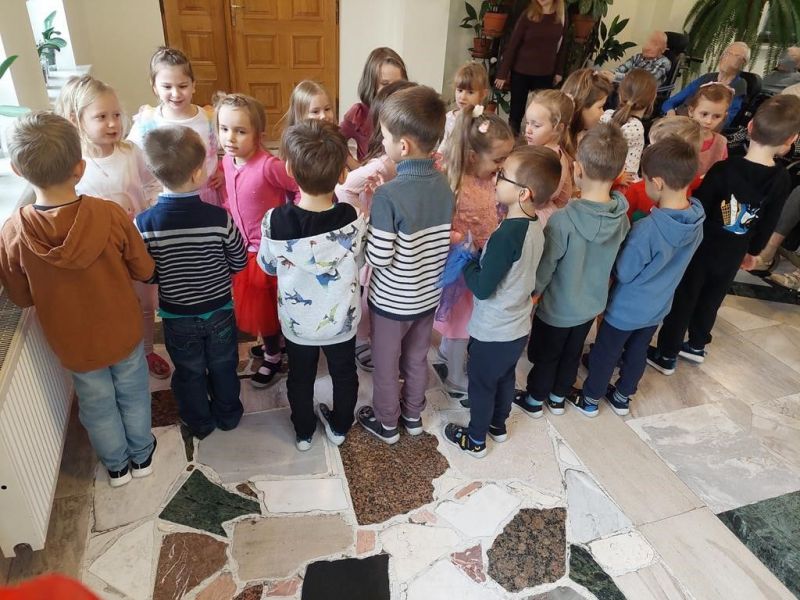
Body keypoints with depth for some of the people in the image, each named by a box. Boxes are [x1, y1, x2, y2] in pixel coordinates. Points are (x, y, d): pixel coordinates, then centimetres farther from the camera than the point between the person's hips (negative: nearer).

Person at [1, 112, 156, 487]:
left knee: (98, 405, 23)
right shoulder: (111, 215, -25)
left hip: (74, 342, 1)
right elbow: (144, 270, -11)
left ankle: (117, 466, 45)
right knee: (133, 394, 24)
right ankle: (142, 455, 44)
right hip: (123, 332, 0)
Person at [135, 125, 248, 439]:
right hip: (219, 310, 0)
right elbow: (239, 263, -10)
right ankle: (228, 414, 44)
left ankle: (199, 422, 42)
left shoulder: (144, 224, -22)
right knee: (223, 366, 23)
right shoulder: (219, 218, -24)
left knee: (189, 372, 23)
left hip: (177, 316, 0)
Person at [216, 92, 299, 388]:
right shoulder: (227, 162, -1)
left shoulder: (269, 166, -25)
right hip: (244, 248, 7)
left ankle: (272, 358, 30)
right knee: (253, 305, 21)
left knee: (265, 307, 8)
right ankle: (270, 343, 45)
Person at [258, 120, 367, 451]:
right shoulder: (353, 219, -23)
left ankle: (303, 433, 45)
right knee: (344, 374, 25)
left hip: (297, 322, 0)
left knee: (300, 378, 24)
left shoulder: (275, 221, -24)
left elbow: (268, 266, -5)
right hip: (343, 320, 0)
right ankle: (339, 427, 46)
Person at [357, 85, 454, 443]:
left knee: (386, 364, 17)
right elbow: (442, 240, 2)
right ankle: (413, 415, 45)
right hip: (429, 295, 6)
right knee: (417, 359, 25)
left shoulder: (388, 194, -28)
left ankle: (386, 423, 38)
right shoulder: (444, 185, -8)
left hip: (392, 300, -5)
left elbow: (379, 257, -25)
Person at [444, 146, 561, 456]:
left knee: (481, 385, 14)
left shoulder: (507, 234, -31)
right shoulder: (534, 226, -5)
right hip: (518, 328, 8)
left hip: (492, 332, -7)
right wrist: (480, 254, -2)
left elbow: (483, 288, -26)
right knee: (504, 379, 27)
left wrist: (466, 259, -12)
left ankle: (476, 440, 34)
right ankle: (498, 425, 49)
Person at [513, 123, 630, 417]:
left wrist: (531, 293, -4)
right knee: (572, 354, 25)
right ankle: (558, 397, 46)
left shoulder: (562, 220, -33)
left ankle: (534, 401, 40)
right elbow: (613, 263, 1)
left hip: (557, 308, -5)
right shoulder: (622, 218, -15)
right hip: (592, 304, 5)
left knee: (544, 355, 19)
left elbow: (544, 268, -22)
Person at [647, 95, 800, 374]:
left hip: (701, 249, -4)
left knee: (681, 302, 10)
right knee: (710, 302, 23)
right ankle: (697, 346, 42)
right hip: (732, 257, 4)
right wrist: (752, 251, 19)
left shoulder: (724, 169, -23)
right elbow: (768, 225, 2)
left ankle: (666, 355, 20)